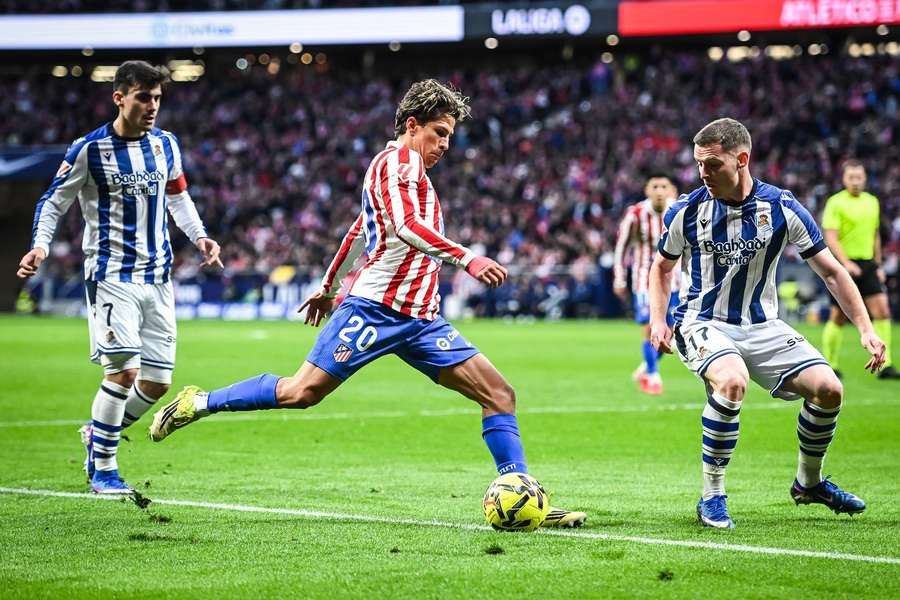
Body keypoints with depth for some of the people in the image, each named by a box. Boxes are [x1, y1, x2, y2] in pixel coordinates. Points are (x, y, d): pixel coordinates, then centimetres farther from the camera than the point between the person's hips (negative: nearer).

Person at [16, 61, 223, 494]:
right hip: (111, 275, -5)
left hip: (157, 278, 6)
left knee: (157, 382, 4)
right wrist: (40, 245, -16)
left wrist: (199, 236, 5)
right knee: (124, 369, -18)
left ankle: (98, 434, 30)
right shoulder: (89, 149, -7)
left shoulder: (166, 145, 7)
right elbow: (53, 202, 0)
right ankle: (102, 468, -2)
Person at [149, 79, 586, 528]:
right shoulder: (399, 160, -6)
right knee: (301, 392, -9)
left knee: (498, 393, -2)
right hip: (377, 305, -9)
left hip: (419, 319, 9)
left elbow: (360, 230, 34)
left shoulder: (404, 168, 24)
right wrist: (466, 259, -33)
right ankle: (199, 402, 10)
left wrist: (329, 287, 42)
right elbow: (406, 226, -25)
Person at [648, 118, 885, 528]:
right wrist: (657, 320, -4)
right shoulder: (687, 211, -7)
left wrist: (866, 329, -8)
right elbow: (662, 267, 12)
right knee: (732, 381, -35)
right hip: (702, 324, -3)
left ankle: (809, 482, 15)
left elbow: (831, 271, -1)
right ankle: (711, 497, -22)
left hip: (762, 327, 3)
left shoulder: (781, 207, -7)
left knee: (828, 388, -14)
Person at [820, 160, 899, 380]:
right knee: (838, 317, 1)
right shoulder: (836, 203, -6)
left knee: (882, 311, -9)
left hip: (867, 265, 5)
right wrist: (846, 263, -27)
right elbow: (830, 239, -15)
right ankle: (830, 365, 15)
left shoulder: (872, 202, 12)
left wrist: (878, 266, 19)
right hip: (844, 265, -5)